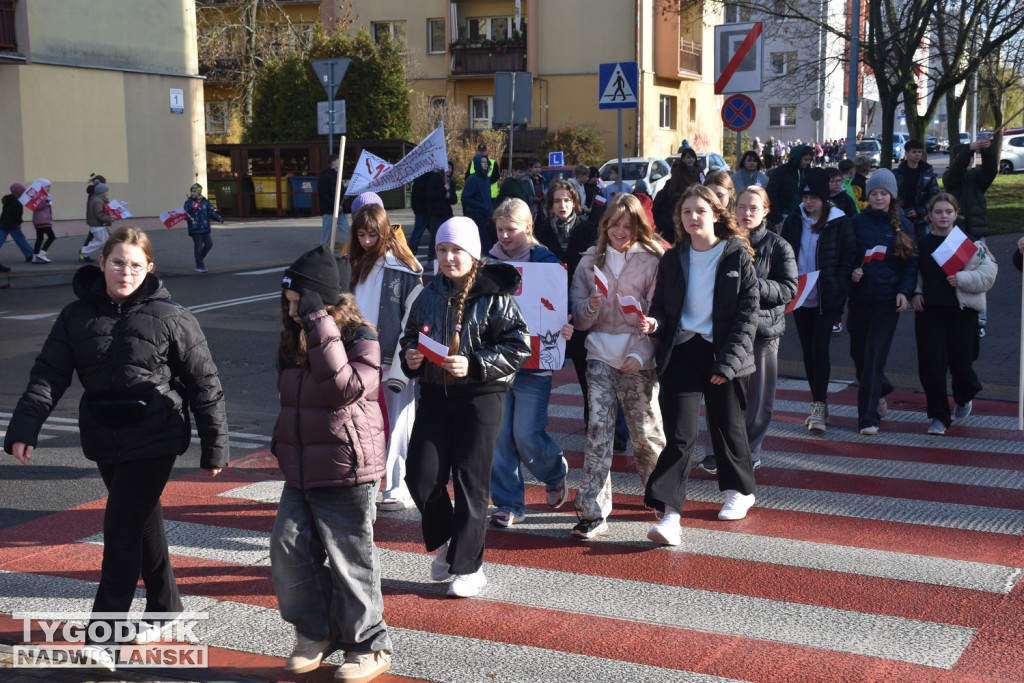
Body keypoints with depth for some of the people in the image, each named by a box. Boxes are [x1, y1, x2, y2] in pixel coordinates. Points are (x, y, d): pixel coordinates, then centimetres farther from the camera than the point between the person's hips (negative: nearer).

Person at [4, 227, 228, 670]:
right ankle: (164, 608, 34)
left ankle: (103, 633, -2)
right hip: (105, 441, 5)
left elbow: (204, 384, -5)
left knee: (122, 527, -9)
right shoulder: (77, 316, 2)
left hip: (154, 439, -4)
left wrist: (214, 446, -4)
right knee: (142, 522, 17)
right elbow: (49, 374, -3)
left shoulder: (170, 317, -9)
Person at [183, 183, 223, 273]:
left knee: (209, 244, 4)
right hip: (195, 229, -4)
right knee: (198, 246, -3)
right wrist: (189, 218, -28)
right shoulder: (188, 203, 0)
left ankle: (201, 258, 28)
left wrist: (219, 218, -6)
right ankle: (199, 265, 7)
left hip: (205, 228, 4)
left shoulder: (205, 202, 8)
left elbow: (211, 212, 9)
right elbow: (185, 214, -6)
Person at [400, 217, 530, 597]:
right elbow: (410, 336, 20)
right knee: (422, 476, -3)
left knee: (471, 481, 1)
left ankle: (468, 567, 14)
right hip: (434, 394, 5)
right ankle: (445, 541, 25)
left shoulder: (495, 297, -8)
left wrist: (474, 364, -20)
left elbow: (519, 347, -11)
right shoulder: (429, 296, 8)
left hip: (481, 396, -5)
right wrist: (410, 356, -2)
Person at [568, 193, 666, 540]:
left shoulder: (651, 261, 0)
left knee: (645, 430, 5)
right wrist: (591, 306, -14)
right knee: (598, 428, -9)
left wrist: (640, 355, -14)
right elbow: (579, 319, 9)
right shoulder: (590, 261, 9)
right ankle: (593, 512, -6)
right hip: (600, 353, 2)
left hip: (638, 357, -2)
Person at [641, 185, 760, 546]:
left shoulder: (737, 256, -3)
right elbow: (662, 305, 13)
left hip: (723, 353, -1)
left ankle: (740, 491, 37)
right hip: (681, 350, 2)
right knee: (680, 433, -8)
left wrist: (728, 360, -15)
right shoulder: (672, 259, 7)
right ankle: (669, 514, -13)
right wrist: (654, 322, -12)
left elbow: (748, 313, -6)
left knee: (727, 426, 13)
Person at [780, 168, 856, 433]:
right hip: (800, 298, 4)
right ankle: (818, 404, 21)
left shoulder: (839, 223, -4)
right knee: (808, 350, 10)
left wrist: (837, 286, -13)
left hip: (827, 299, -4)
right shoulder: (794, 221, 6)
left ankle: (819, 406, -10)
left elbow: (849, 257, -2)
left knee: (820, 347, -13)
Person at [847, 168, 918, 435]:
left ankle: (868, 418, -6)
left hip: (887, 300, -3)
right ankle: (878, 392, 40)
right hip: (859, 297, 3)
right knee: (858, 352, 11)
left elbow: (911, 263, 4)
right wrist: (851, 271, -11)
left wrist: (904, 291, -10)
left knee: (874, 356, -9)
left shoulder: (902, 225, 2)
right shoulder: (857, 222, 4)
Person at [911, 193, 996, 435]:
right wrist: (915, 293, 2)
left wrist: (962, 279, -18)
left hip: (961, 311, -2)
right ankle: (939, 416, 9)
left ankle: (964, 397, 38)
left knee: (960, 361, 4)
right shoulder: (921, 244, 6)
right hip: (929, 311, 2)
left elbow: (989, 272, -4)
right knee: (931, 365, -3)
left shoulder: (967, 242, -2)